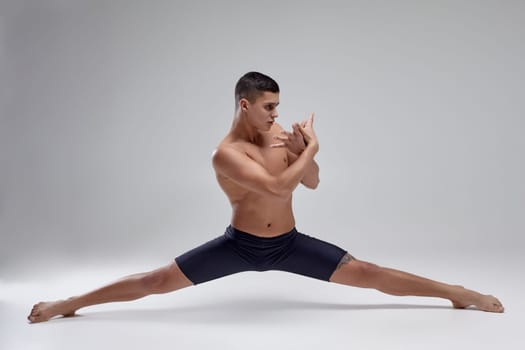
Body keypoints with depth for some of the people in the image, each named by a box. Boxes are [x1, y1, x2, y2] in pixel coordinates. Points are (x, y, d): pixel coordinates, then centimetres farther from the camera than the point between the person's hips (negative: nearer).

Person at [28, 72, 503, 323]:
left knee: (368, 274, -2)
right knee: (157, 280, -7)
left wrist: (302, 151, -13)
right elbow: (277, 187, -32)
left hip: (289, 243, 4)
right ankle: (69, 303, 6)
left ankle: (456, 292, 5)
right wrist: (311, 149, -21)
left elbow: (312, 183, 6)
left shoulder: (281, 136, -2)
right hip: (240, 246, -3)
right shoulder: (226, 153, -19)